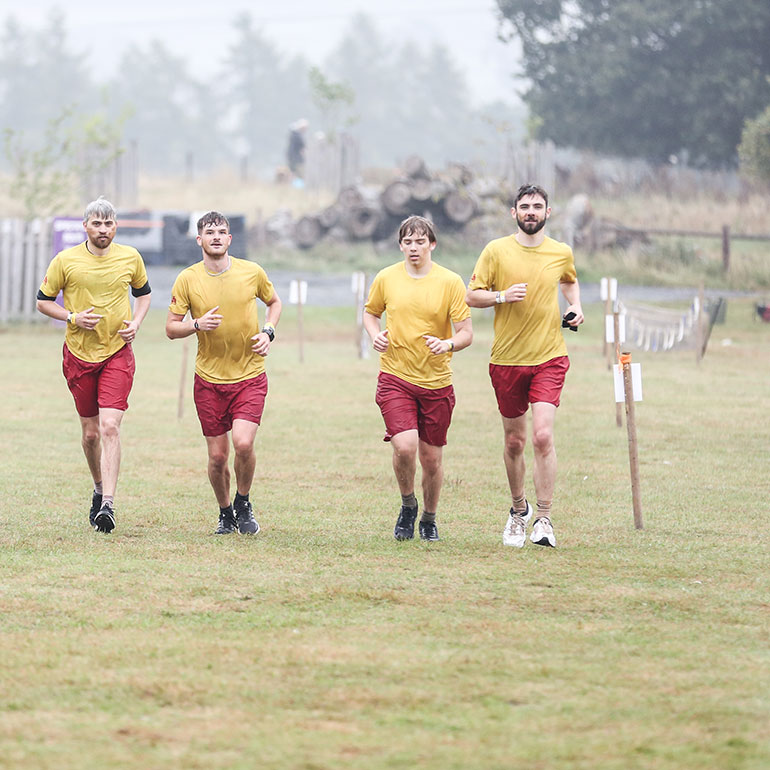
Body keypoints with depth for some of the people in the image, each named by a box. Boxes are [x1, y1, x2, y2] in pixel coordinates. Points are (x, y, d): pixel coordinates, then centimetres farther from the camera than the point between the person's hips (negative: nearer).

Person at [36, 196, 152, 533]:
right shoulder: (65, 261, -5)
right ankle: (99, 489, 34)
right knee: (90, 432, 8)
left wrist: (136, 323, -1)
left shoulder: (130, 258, 0)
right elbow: (43, 300, 4)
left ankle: (108, 505, -19)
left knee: (110, 427, -16)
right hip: (79, 353, 1)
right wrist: (73, 318, -13)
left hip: (118, 353, -1)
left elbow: (143, 292, 17)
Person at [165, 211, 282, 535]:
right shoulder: (187, 279, -4)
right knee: (217, 456, 1)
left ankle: (243, 504, 8)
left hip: (250, 376, 0)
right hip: (209, 379, 1)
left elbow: (274, 302, 17)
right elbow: (171, 328, 0)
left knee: (243, 443, -18)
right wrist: (197, 325, -20)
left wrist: (268, 332, -1)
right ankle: (225, 513, 26)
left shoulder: (252, 272, -2)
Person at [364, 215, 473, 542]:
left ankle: (429, 518, 31)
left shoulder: (450, 282, -5)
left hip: (436, 381, 0)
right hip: (395, 377, 0)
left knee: (431, 458, 6)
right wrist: (375, 335, -2)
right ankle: (407, 504, 8)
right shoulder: (386, 278, 1)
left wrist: (447, 344, -27)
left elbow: (466, 334, -5)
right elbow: (370, 311, 19)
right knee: (405, 446, -19)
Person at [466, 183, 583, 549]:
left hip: (549, 357, 0)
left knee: (542, 435, -16)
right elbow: (472, 296, 0)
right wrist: (503, 296, -17)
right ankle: (519, 509, 31)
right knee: (514, 441, 9)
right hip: (507, 359, 0)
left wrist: (575, 306, 8)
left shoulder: (561, 253, 4)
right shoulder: (496, 251, -2)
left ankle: (543, 519, -11)